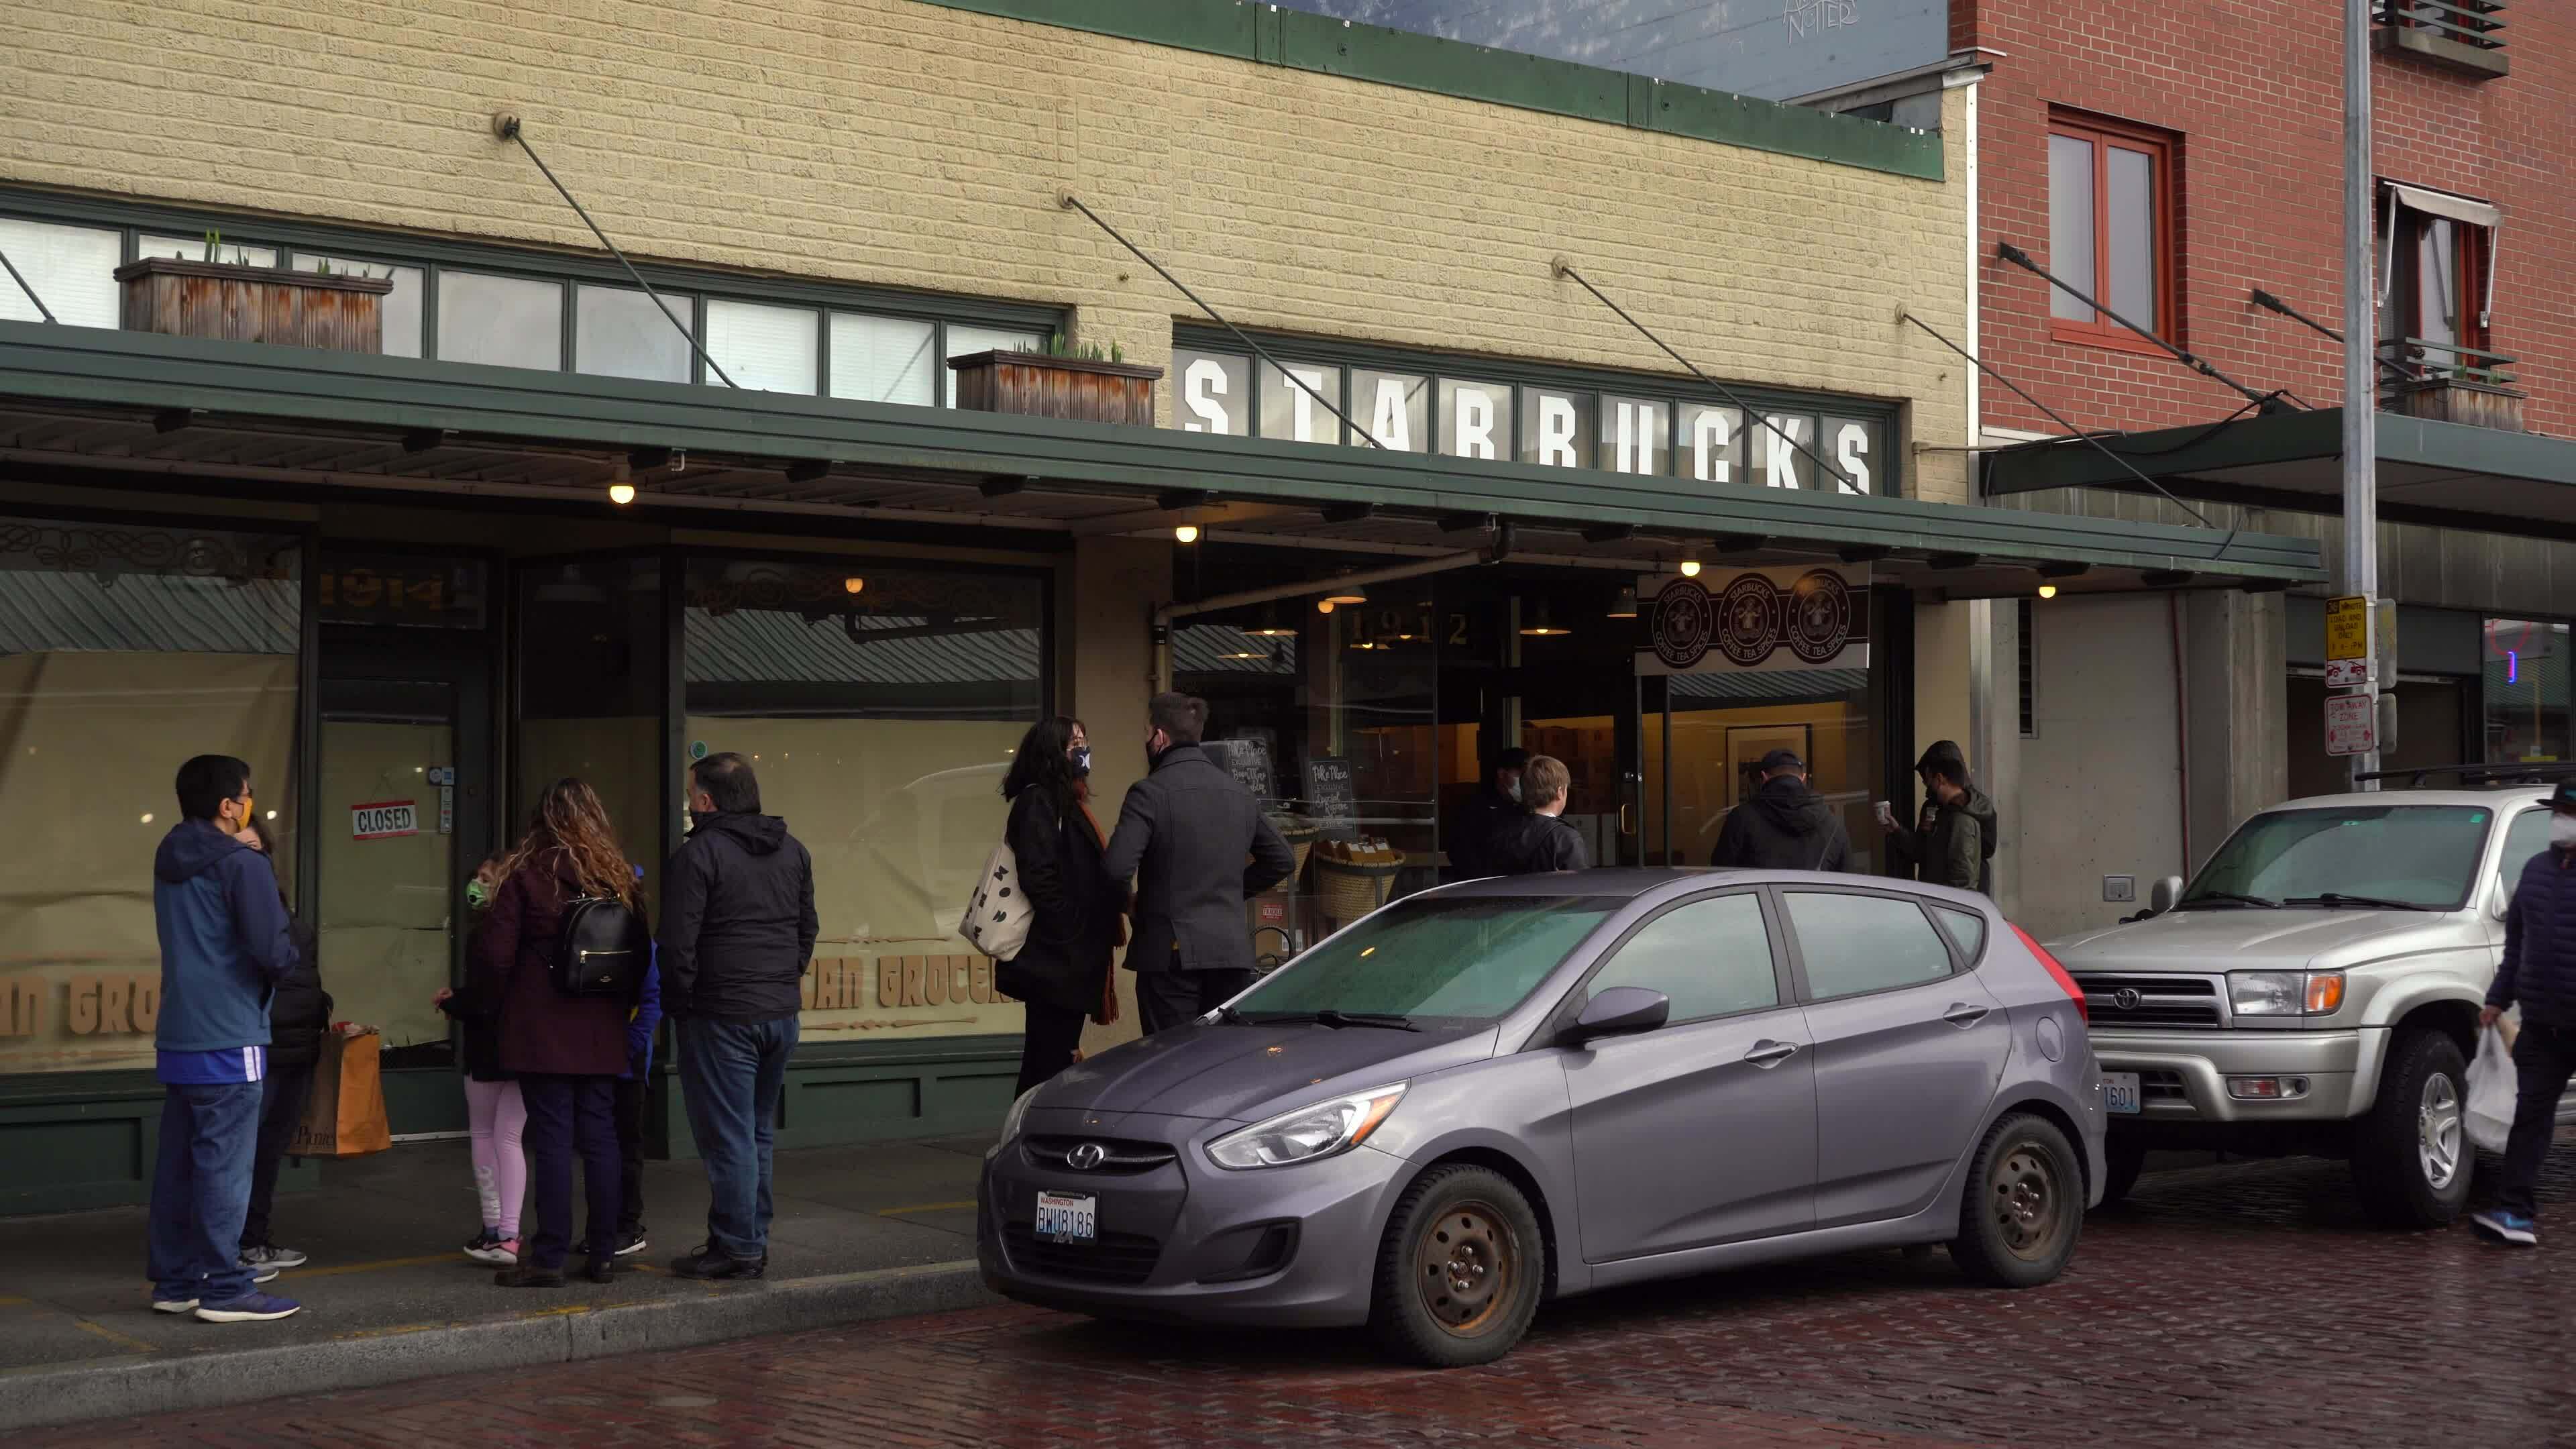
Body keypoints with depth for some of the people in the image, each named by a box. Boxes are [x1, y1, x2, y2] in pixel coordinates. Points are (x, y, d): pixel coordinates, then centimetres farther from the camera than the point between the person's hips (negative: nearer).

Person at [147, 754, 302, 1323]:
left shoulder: (170, 861, 13)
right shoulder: (242, 865, -14)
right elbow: (276, 953, -19)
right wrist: (290, 947, 3)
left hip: (177, 1037, 8)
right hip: (228, 1039, -8)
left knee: (179, 1163, 11)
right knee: (224, 1165, -6)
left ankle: (175, 1279, 16)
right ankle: (224, 1290, -4)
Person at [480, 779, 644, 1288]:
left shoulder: (524, 873, -8)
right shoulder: (619, 876, 5)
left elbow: (495, 955, -10)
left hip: (541, 1031, -4)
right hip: (602, 1034, 4)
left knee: (552, 1137, -3)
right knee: (600, 1136, 8)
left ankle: (550, 1257, -1)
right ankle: (602, 1253, 12)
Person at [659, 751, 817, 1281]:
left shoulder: (698, 854, -12)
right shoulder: (793, 851, 11)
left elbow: (678, 943, -14)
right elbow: (808, 928, 17)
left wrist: (679, 1003, -3)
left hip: (721, 1017, -7)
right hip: (782, 1013, 7)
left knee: (727, 1136, -1)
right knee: (758, 1133, 16)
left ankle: (736, 1247, 1)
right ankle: (754, 1241, 19)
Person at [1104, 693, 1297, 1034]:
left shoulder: (1149, 792, -9)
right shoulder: (1239, 793, 12)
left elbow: (1118, 868, -19)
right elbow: (1282, 859, 19)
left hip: (1171, 954, -6)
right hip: (1233, 952, 6)